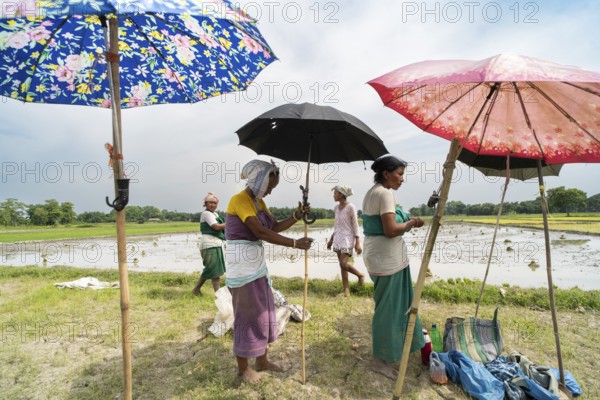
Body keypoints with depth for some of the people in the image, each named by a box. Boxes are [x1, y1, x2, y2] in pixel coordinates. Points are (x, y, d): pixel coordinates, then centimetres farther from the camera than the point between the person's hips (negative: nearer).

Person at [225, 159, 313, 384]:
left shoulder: (259, 202, 11)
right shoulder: (239, 200, -18)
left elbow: (275, 227, 10)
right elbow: (261, 232, -27)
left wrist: (295, 217, -6)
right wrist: (295, 244, -26)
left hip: (257, 265, 9)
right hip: (242, 267, -9)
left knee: (263, 312, 17)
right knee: (246, 315, 4)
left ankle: (262, 360, 34)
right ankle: (243, 368, 25)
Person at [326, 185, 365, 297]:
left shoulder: (351, 207, -11)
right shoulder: (336, 208, 9)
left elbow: (355, 226, -11)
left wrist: (357, 243, -15)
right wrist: (331, 239, 18)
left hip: (347, 238, -7)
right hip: (338, 238, 7)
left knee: (344, 264, -14)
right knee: (342, 265, 6)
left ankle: (360, 275, 13)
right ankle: (346, 290, 12)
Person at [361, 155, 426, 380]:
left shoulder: (372, 192, 13)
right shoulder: (385, 193, -18)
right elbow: (390, 230, -24)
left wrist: (405, 222, 11)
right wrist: (411, 223, -8)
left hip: (380, 257, 11)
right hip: (387, 259, -11)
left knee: (391, 306, 23)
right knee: (388, 308, 2)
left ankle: (386, 351, 40)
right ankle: (380, 360, 18)